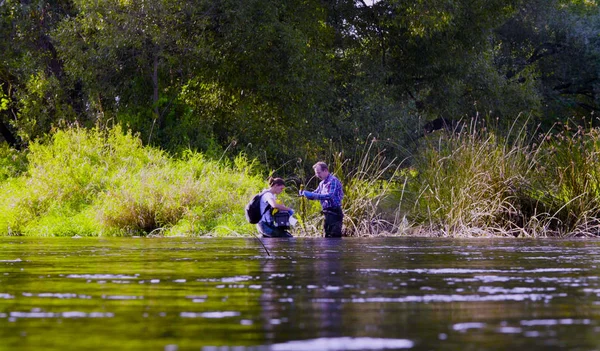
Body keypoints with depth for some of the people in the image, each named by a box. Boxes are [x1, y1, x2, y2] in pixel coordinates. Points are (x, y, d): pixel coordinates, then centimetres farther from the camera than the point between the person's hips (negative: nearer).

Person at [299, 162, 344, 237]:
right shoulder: (322, 183, 17)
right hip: (328, 214, 9)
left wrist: (313, 195, -26)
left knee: (335, 236, -12)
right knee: (328, 236, 11)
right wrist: (305, 193, 1)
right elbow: (315, 194, 22)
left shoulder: (333, 181, -11)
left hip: (334, 213, -9)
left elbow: (330, 196, -24)